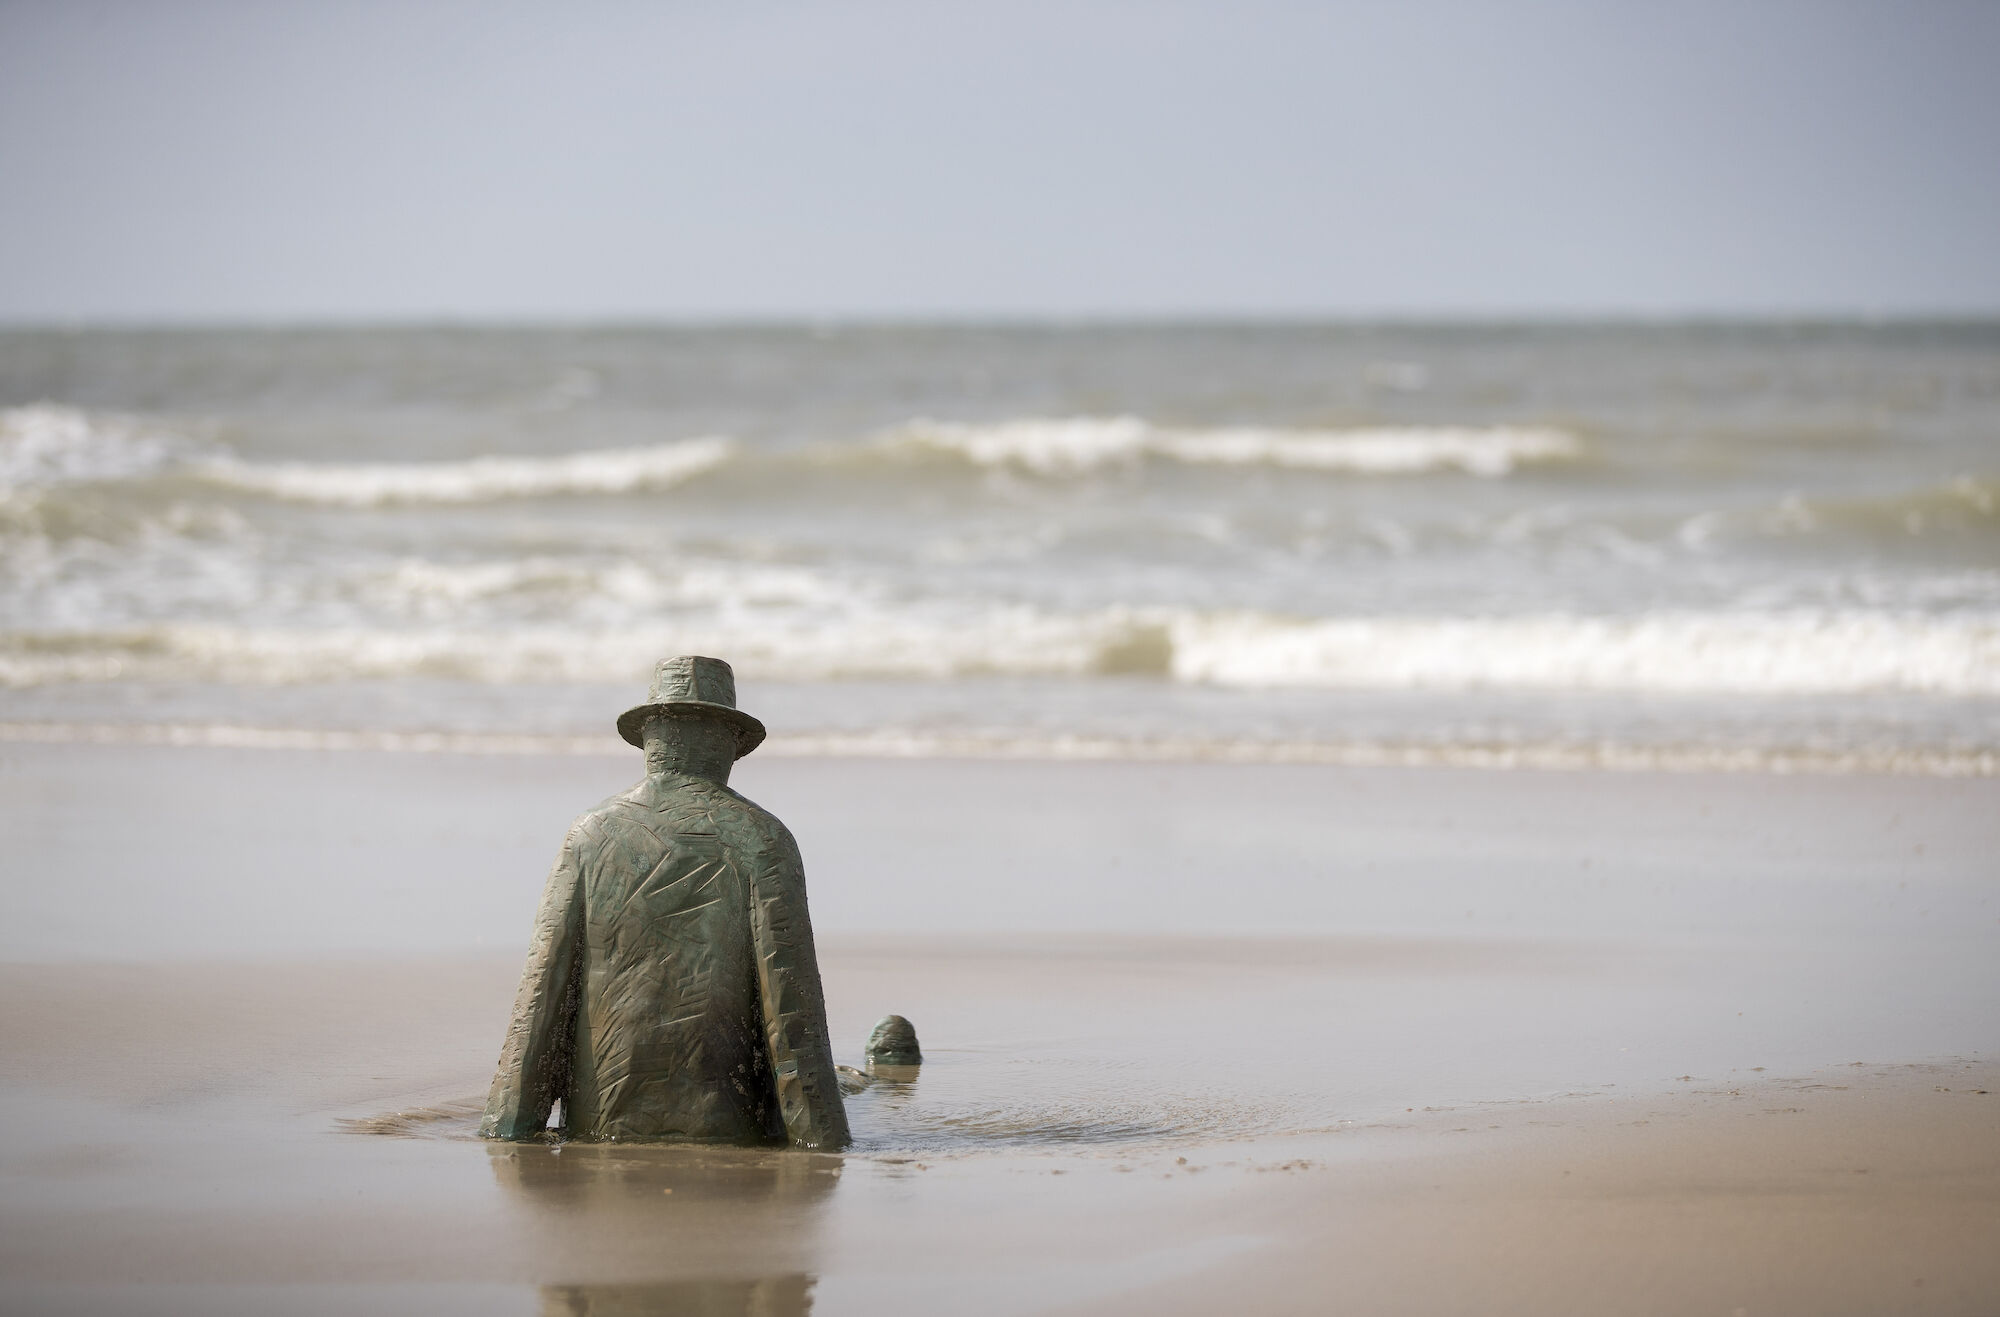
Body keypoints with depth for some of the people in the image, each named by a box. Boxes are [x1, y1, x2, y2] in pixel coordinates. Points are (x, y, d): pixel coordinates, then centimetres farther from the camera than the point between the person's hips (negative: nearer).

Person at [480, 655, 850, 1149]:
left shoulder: (591, 835, 6)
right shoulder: (761, 840, 1)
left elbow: (542, 990, 1)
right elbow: (790, 1001, -6)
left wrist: (508, 1127, 1)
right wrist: (823, 1142, -6)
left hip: (604, 1124, 2)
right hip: (726, 1127, -2)